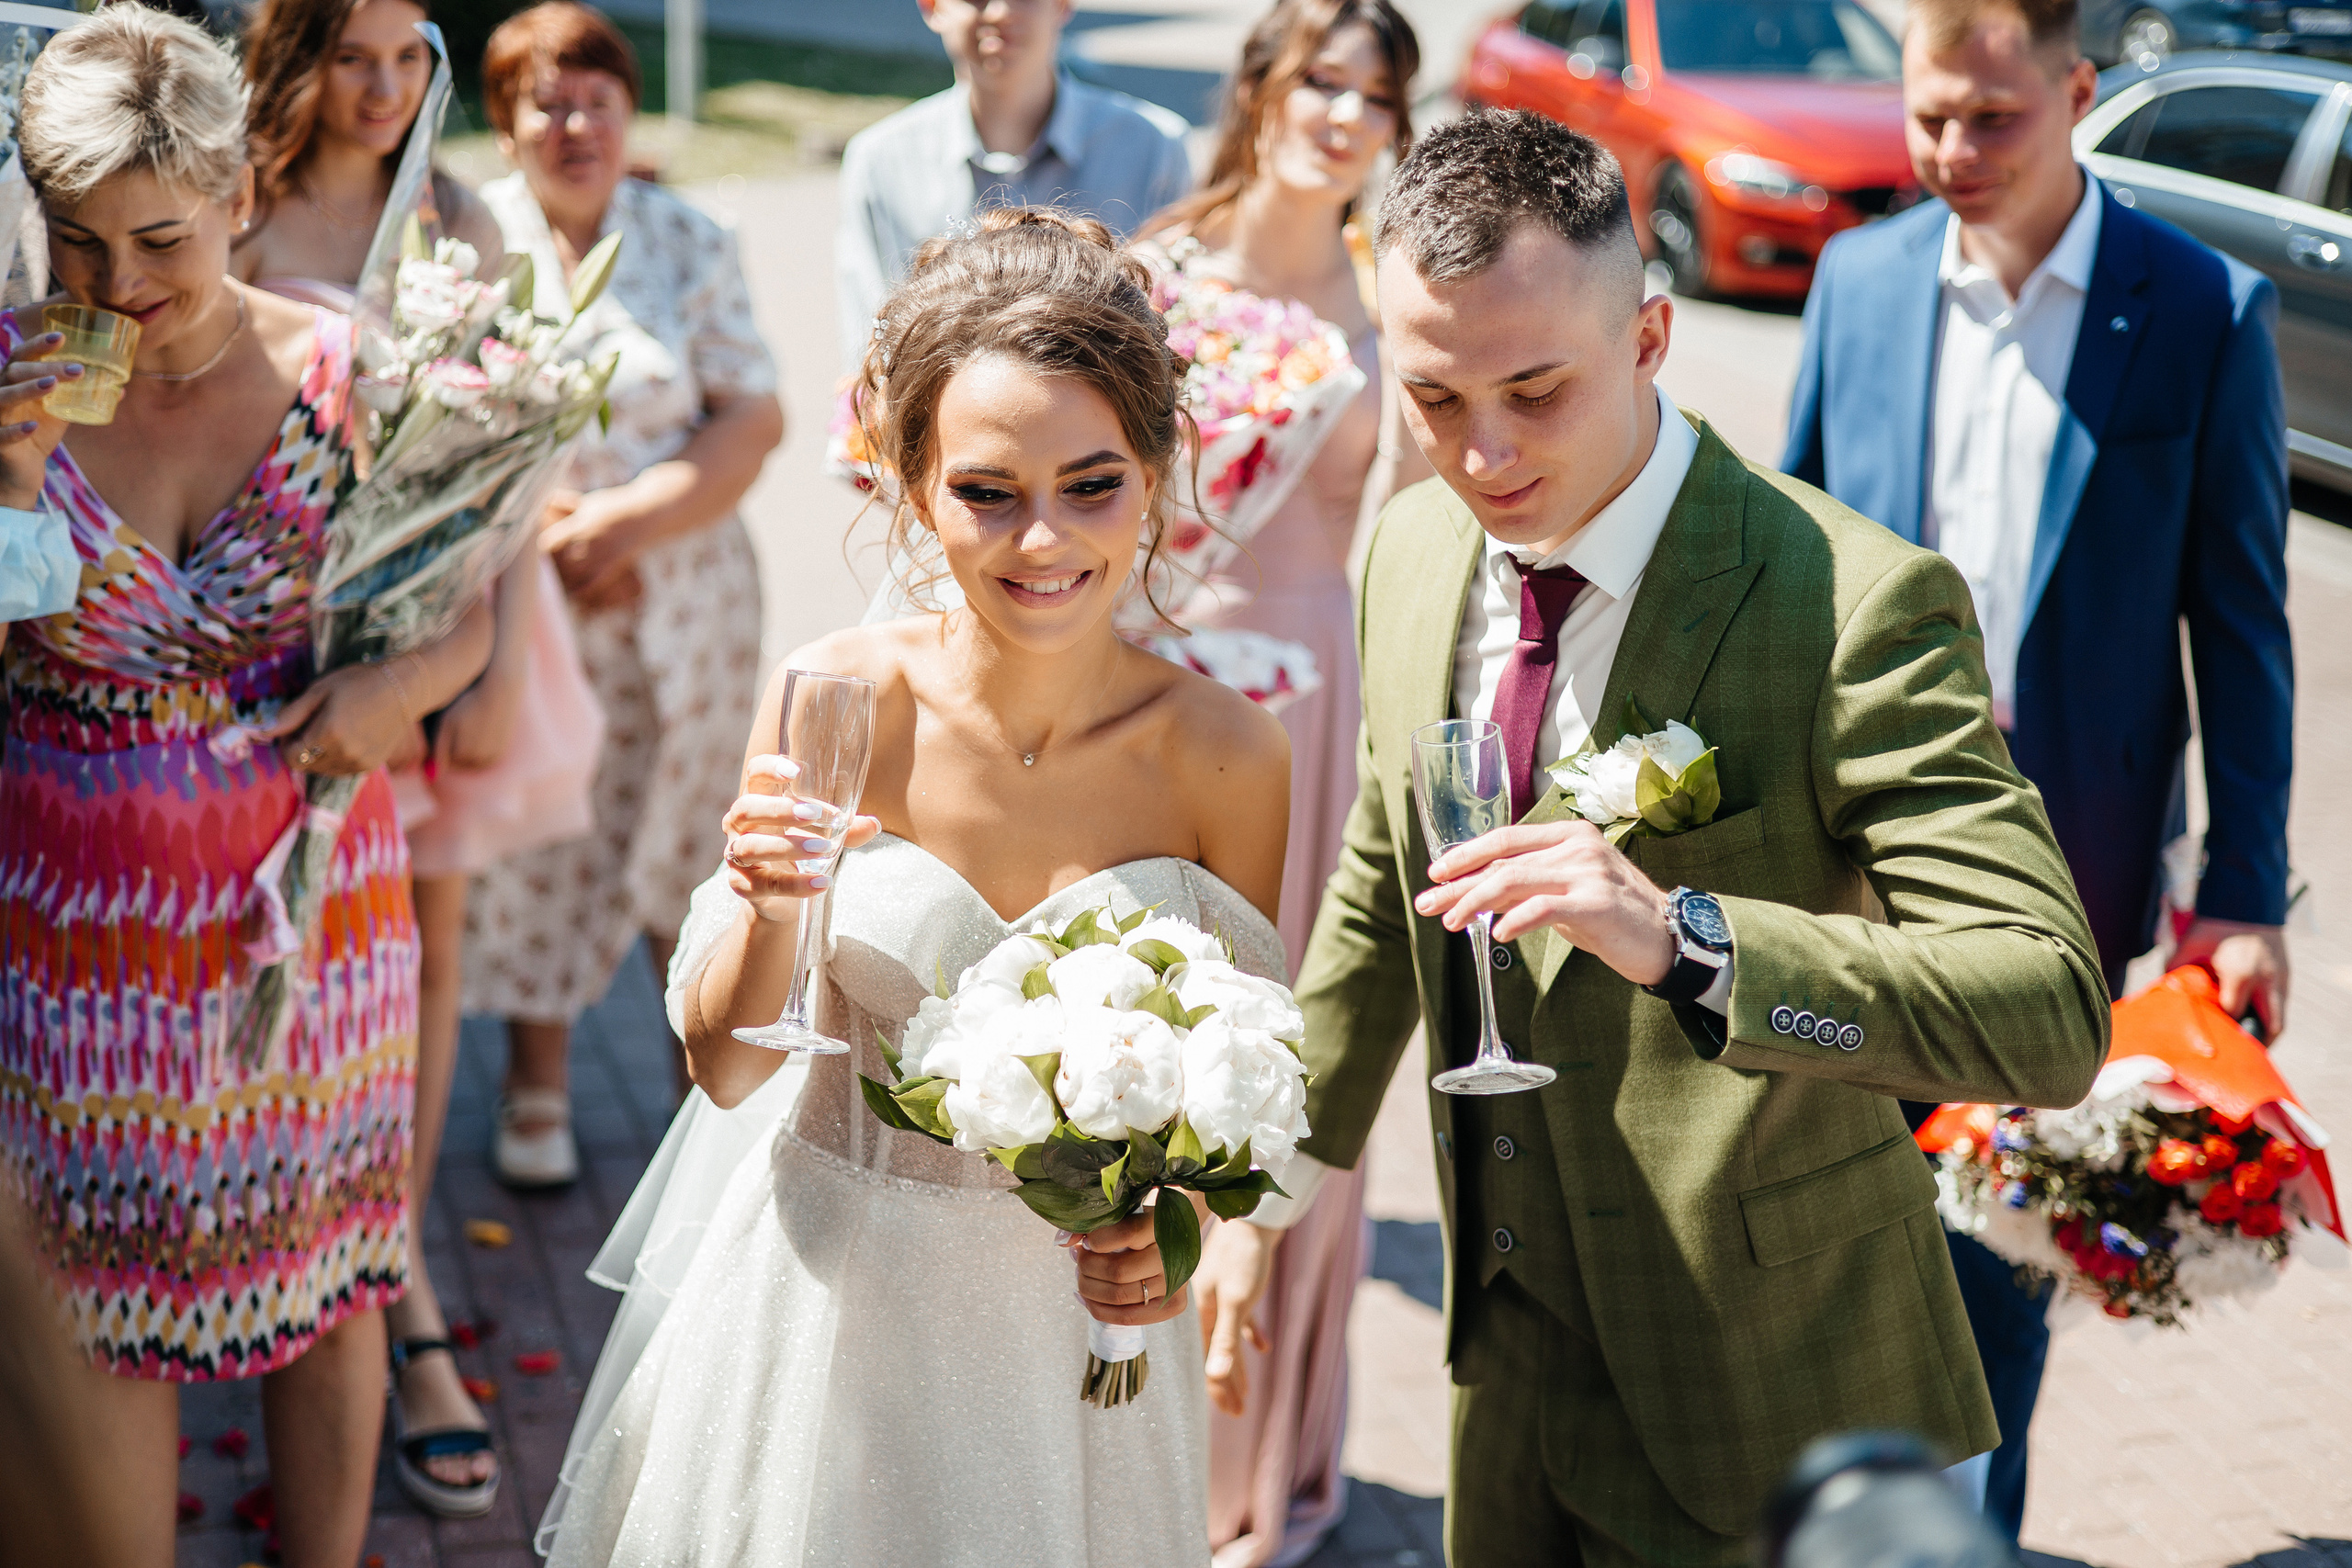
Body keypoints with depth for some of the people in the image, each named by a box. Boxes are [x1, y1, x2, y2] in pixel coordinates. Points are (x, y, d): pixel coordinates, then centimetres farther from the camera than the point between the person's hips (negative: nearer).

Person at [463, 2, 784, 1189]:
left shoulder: (689, 244, 4)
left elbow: (754, 418, -2)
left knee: (686, 830, 8)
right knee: (532, 838, 5)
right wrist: (539, 525, -16)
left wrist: (635, 516, -15)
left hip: (683, 596, 1)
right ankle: (536, 1090, 23)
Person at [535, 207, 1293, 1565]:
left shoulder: (1226, 754, -14)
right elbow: (726, 1069, -7)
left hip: (1074, 1317, 0)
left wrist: (1173, 1220, -17)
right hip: (831, 1296, 0)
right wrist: (773, 909, -25)